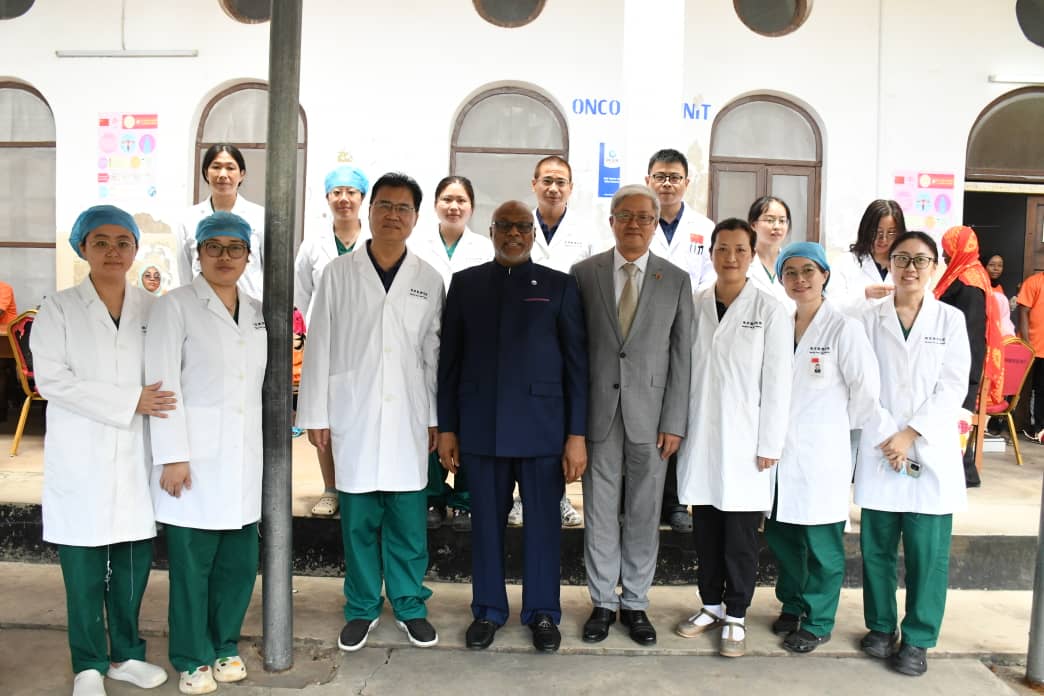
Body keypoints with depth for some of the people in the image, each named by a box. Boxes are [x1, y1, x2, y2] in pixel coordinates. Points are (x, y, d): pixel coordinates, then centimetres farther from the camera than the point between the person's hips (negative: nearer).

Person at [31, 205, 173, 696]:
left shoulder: (152, 308, 6)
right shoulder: (59, 309, -1)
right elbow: (52, 379, -10)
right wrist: (129, 401, -16)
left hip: (136, 453, 2)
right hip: (81, 457, -2)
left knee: (134, 563, 9)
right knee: (83, 569, 6)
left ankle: (125, 654, 27)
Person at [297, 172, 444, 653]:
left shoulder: (429, 280, 6)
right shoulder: (338, 273, 2)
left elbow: (433, 354, 7)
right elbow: (319, 347, 2)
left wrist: (436, 418, 5)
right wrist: (315, 414, 0)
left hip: (408, 418, 1)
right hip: (353, 415, -1)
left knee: (408, 519, 6)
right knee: (359, 519, 7)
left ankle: (409, 605, 23)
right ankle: (362, 608, 24)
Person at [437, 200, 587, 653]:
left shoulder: (559, 285, 3)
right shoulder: (465, 283, 8)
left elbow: (576, 362, 0)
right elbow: (450, 359, 7)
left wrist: (577, 433, -5)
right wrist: (447, 427, 4)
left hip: (542, 426, -1)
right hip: (480, 427, 2)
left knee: (543, 521, 7)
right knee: (486, 520, 11)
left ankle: (542, 612, 24)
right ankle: (488, 610, 27)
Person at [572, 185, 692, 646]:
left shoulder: (676, 281, 4)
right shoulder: (584, 273, 3)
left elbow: (681, 356, 2)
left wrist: (674, 422, -3)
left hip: (650, 415, 0)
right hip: (598, 412, 0)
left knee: (644, 514, 9)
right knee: (600, 512, 8)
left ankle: (635, 603, 25)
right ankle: (603, 602, 24)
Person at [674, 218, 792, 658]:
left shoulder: (771, 311, -5)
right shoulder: (694, 305, 4)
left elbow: (776, 383, -5)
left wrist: (769, 446, -7)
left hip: (744, 441, -3)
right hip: (700, 438, 3)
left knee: (740, 536, 5)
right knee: (705, 531, 13)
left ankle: (736, 617, 21)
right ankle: (711, 605, 29)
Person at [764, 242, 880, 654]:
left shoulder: (844, 328, -10)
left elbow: (866, 389, -8)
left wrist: (840, 426, 2)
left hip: (822, 454, -5)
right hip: (781, 450, 5)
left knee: (821, 544, 5)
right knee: (781, 535, 14)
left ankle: (817, 622, 22)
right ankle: (792, 606, 34)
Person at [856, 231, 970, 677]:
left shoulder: (950, 320, 5)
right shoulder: (870, 321, 6)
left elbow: (953, 388, -2)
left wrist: (911, 435, -10)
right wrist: (887, 438, -8)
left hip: (931, 452, -1)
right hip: (880, 450, 1)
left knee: (928, 552, 0)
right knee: (877, 546, 7)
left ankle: (917, 639, 14)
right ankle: (881, 626, 23)